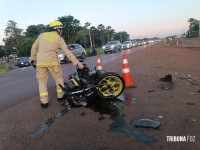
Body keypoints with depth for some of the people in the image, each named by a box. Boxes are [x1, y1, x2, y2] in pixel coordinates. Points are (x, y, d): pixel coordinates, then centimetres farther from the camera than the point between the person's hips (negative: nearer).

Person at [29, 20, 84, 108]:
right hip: (52, 61, -2)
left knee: (42, 81, 12)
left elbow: (34, 47, 14)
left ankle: (44, 101, 7)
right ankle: (60, 96, 27)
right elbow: (67, 52, -3)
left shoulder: (42, 35, 13)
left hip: (40, 62, 3)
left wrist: (32, 58, 25)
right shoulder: (59, 38, 4)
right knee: (59, 78, 18)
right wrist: (77, 63, -3)